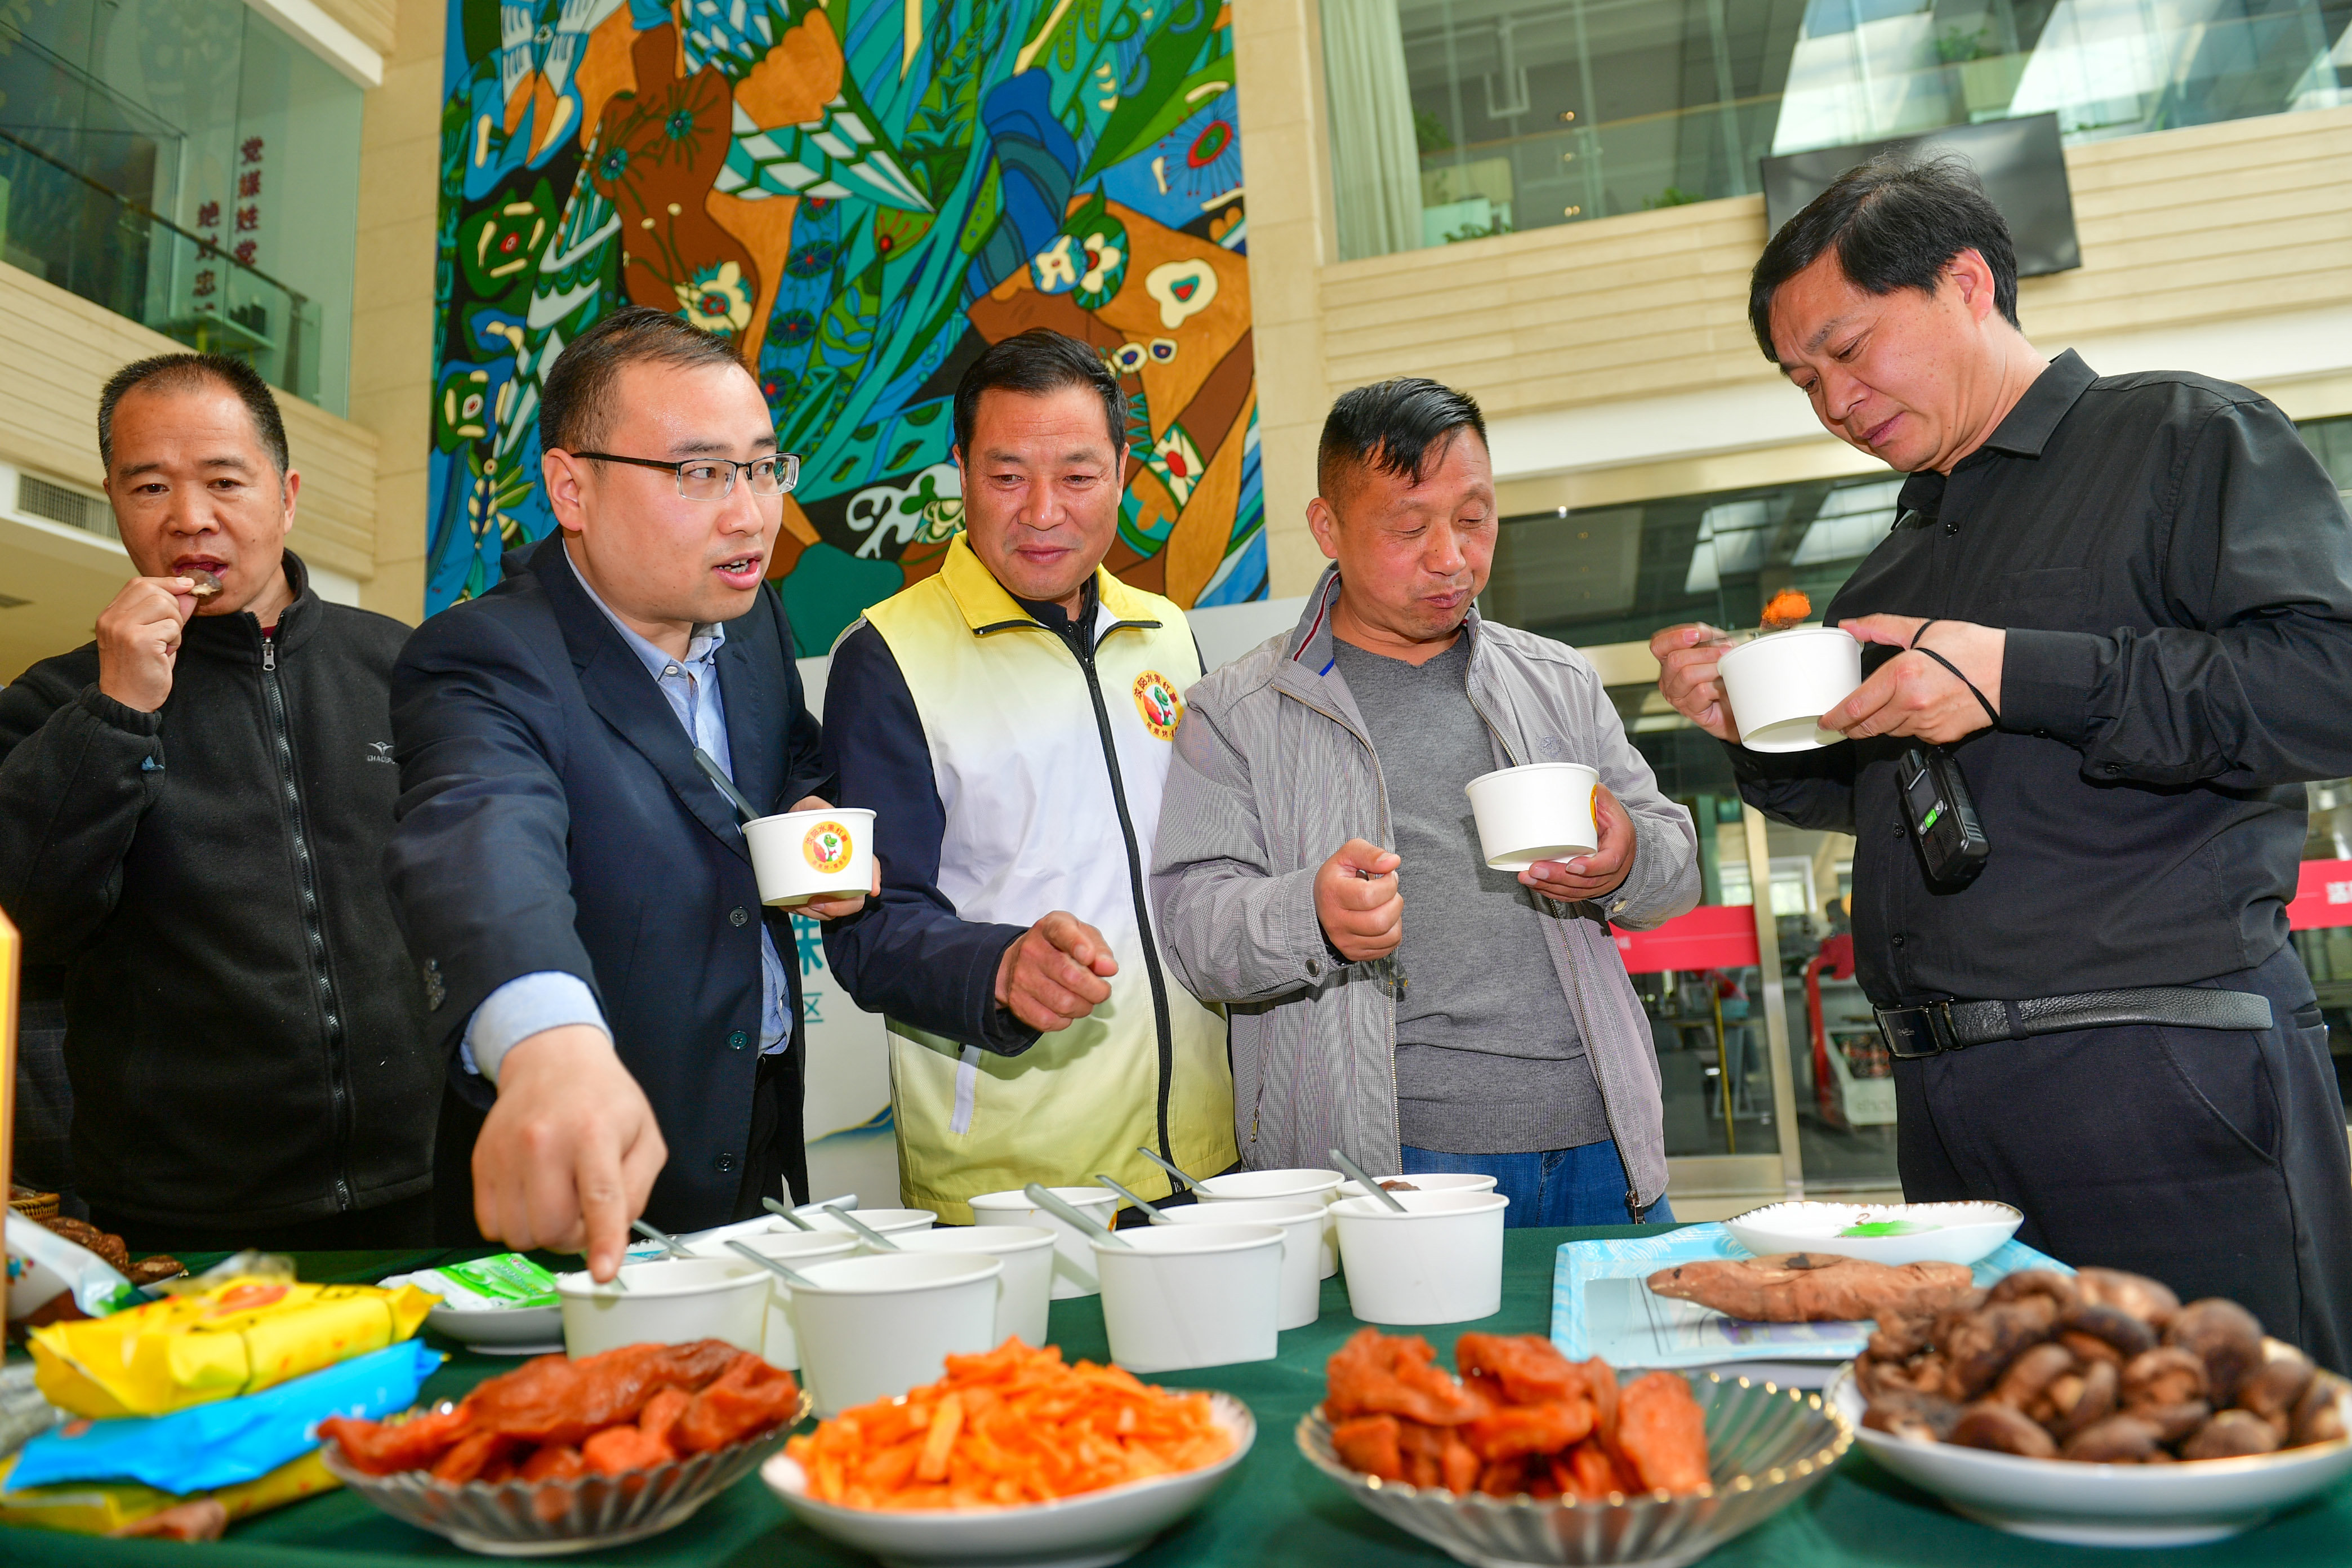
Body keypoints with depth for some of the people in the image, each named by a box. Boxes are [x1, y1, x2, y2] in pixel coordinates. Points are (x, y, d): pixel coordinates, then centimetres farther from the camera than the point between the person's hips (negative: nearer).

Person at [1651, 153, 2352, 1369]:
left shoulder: (2186, 437, 1)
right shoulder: (1902, 560, 21)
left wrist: (2020, 677, -17)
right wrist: (1754, 731, 9)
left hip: (2164, 1077, -6)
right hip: (1946, 1103, 7)